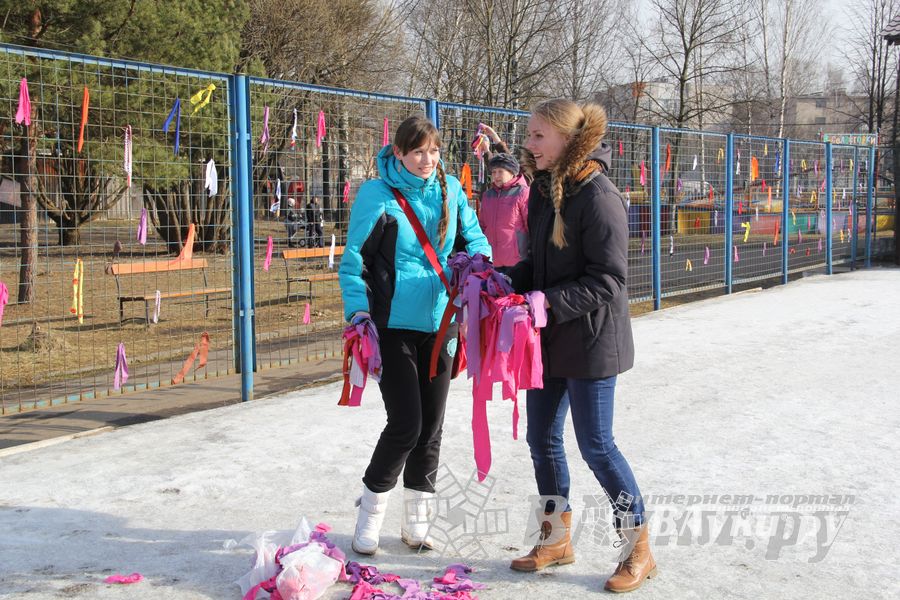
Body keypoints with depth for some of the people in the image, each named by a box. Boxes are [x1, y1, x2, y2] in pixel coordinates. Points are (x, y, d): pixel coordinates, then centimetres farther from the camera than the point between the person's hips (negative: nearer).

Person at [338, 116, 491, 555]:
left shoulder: (450, 190, 4)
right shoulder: (376, 194, -8)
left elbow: (474, 237, 10)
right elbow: (353, 259, -6)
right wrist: (358, 310, -17)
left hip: (438, 323, 5)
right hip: (393, 325, -4)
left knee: (431, 424, 10)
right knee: (405, 424, -9)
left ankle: (416, 519, 26)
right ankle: (370, 514, 14)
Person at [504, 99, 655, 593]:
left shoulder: (597, 196, -19)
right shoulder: (543, 191, 7)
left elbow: (608, 280, -21)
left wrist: (550, 302, -28)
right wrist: (507, 280, -1)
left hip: (591, 339, -8)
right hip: (548, 338, 8)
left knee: (595, 444, -1)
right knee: (542, 437, 13)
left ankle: (638, 550, 17)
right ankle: (556, 539, 31)